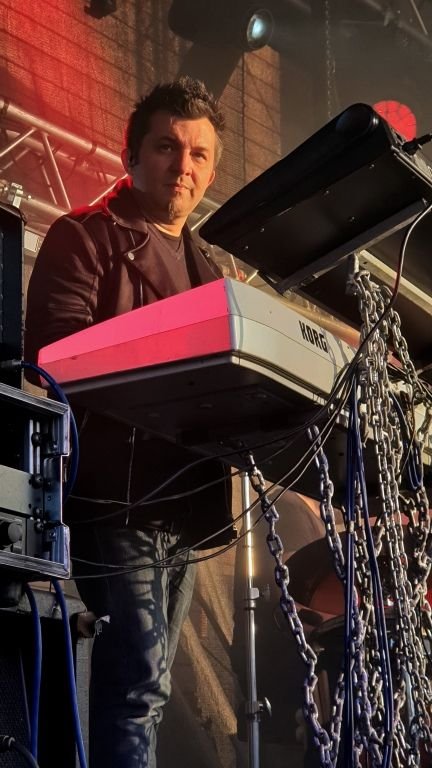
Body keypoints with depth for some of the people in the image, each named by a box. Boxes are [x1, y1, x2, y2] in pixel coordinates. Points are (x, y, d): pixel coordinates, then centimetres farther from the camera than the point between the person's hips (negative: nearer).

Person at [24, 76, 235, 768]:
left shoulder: (202, 265, 24)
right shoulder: (85, 236, 2)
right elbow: (55, 347, -13)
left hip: (184, 498, 7)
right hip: (114, 492, -7)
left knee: (142, 684, 10)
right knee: (139, 680, -15)